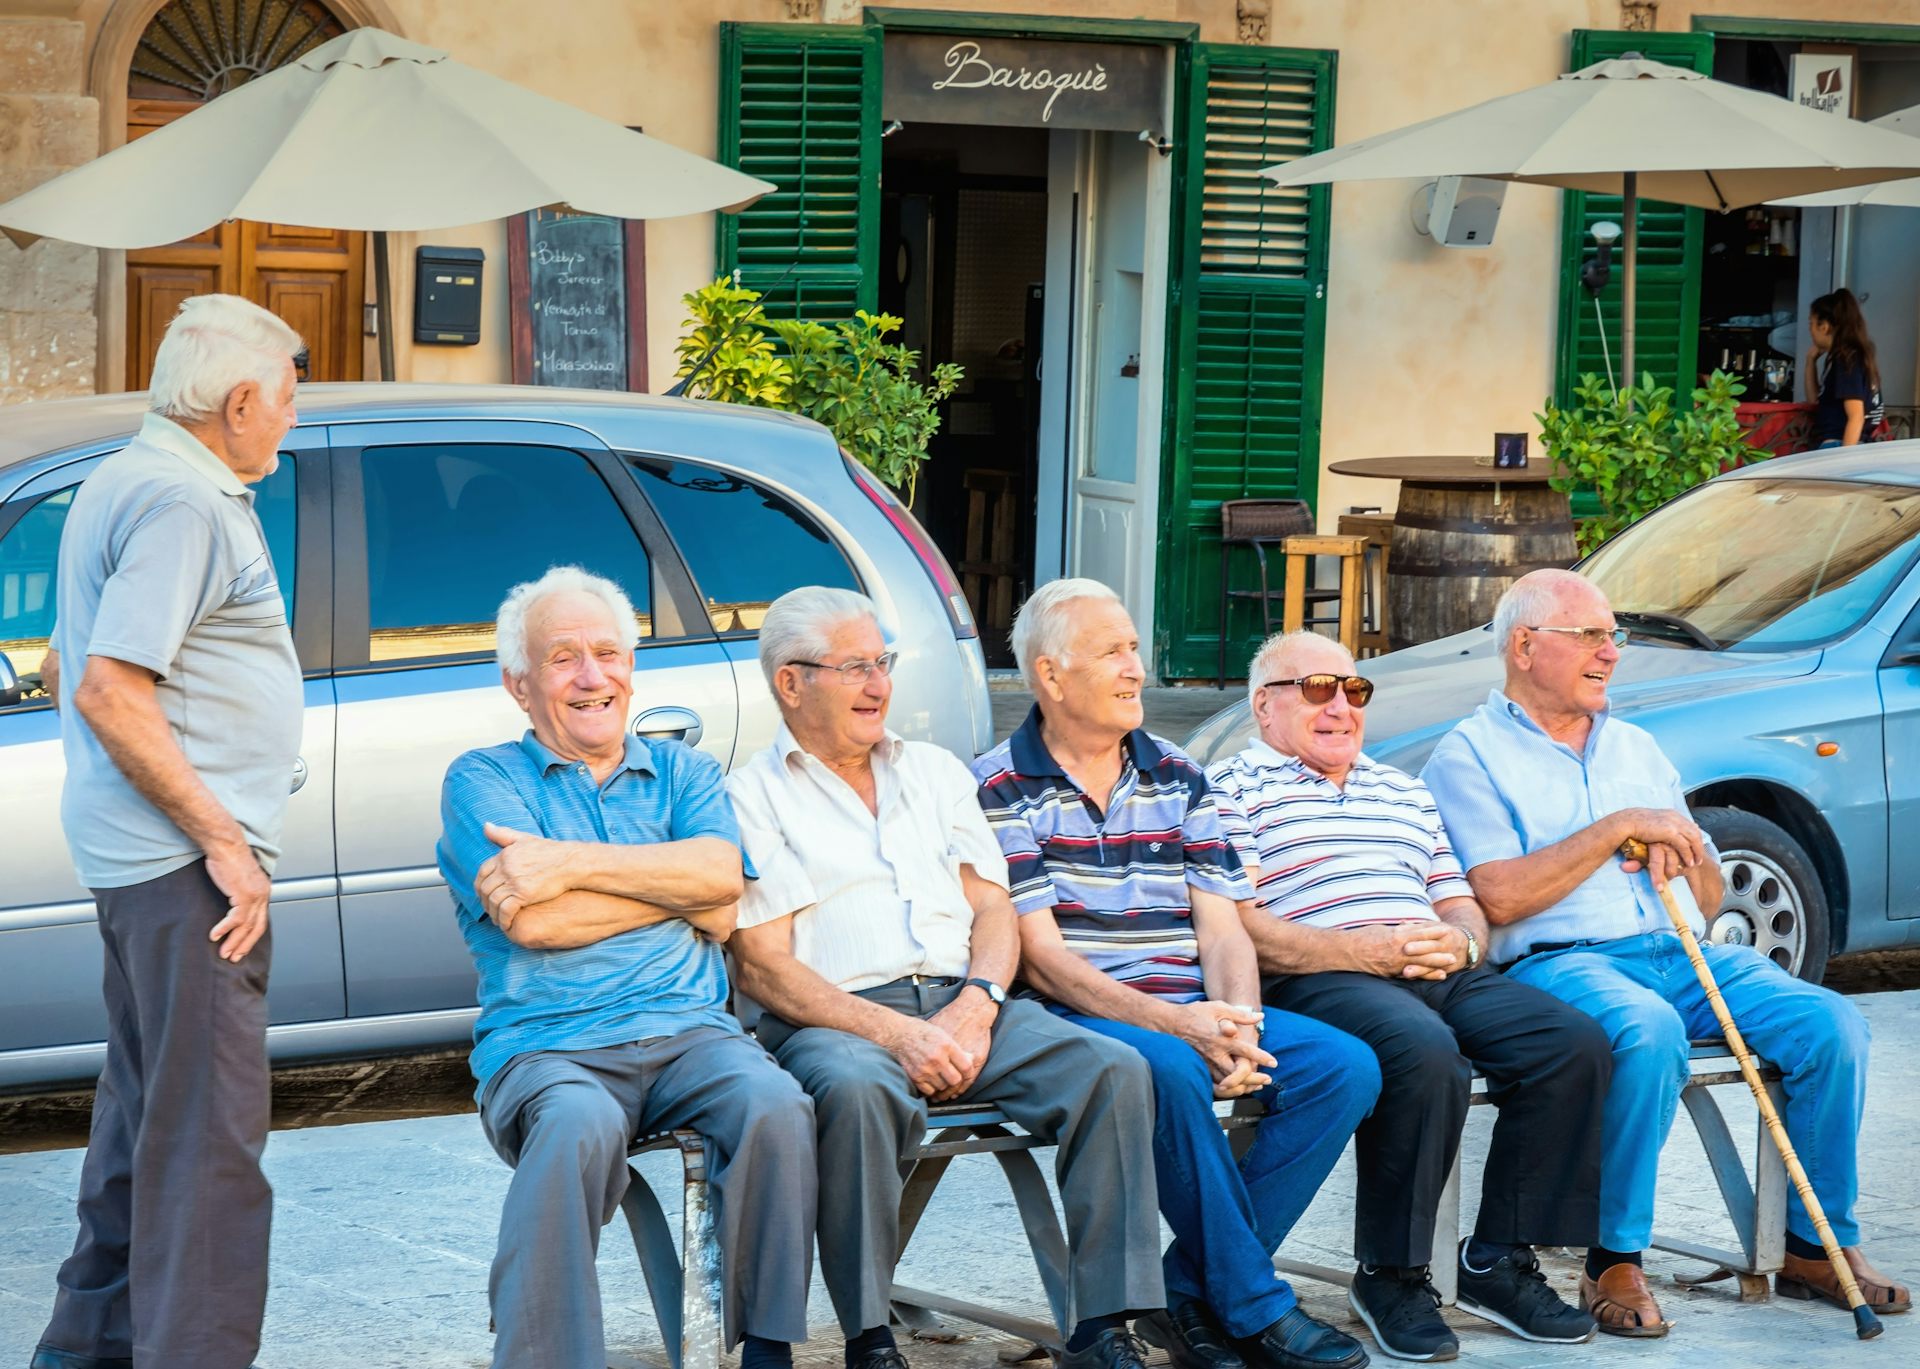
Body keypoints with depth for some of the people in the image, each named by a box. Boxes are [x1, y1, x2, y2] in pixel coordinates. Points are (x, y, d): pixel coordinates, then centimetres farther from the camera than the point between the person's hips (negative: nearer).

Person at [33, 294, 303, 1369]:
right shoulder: (182, 503, -16)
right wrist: (223, 839, -20)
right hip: (187, 857, -11)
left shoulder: (127, 480, 16)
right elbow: (110, 693, -23)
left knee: (149, 1104, 19)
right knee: (210, 1128, -8)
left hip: (148, 858, 11)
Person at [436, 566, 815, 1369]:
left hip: (687, 1031, 3)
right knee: (580, 1126, -38)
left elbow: (721, 873, -1)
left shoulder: (683, 773, 22)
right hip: (546, 1047, -3)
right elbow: (532, 922, -6)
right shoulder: (481, 780, 11)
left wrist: (571, 863, -10)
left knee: (775, 1106, -30)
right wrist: (685, 891, 1)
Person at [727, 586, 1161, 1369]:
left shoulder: (935, 772, 23)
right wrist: (896, 1034, -17)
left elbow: (993, 910, 16)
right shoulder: (751, 798, 6)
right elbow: (764, 966, -4)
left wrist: (976, 1006, -6)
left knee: (1113, 1070, -21)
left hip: (963, 1005, 5)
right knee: (855, 1089, -40)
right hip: (838, 1020, -5)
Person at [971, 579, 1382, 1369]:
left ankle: (1192, 1294, -13)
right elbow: (1041, 956, -10)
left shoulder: (1177, 779, 15)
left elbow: (1222, 927, 8)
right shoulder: (1002, 789, -1)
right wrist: (1171, 1022, -22)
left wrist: (1237, 1027, -14)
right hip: (1076, 1017, -6)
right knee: (1170, 1070, -37)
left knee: (1345, 1065, -16)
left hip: (1193, 1014, 6)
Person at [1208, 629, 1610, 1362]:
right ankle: (1389, 1276, -21)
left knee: (1577, 1042, -18)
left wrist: (1459, 941, 0)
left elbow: (1466, 911, 26)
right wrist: (1369, 951, -15)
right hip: (1314, 983, -7)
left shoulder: (1405, 792, 31)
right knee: (1423, 1050, -37)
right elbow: (1240, 928, -6)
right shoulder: (1233, 788, 8)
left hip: (1440, 974, 7)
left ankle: (1500, 1260, -8)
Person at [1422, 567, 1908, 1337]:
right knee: (1650, 1032, -39)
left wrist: (1680, 851, 0)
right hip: (1558, 961, -6)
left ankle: (1818, 1247, -3)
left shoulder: (1636, 749, 25)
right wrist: (1618, 827, -10)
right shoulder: (1469, 757, 5)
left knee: (1831, 1023, -17)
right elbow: (1500, 898, -12)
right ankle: (1616, 1266, -25)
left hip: (1679, 955, 6)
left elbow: (1709, 903, 24)